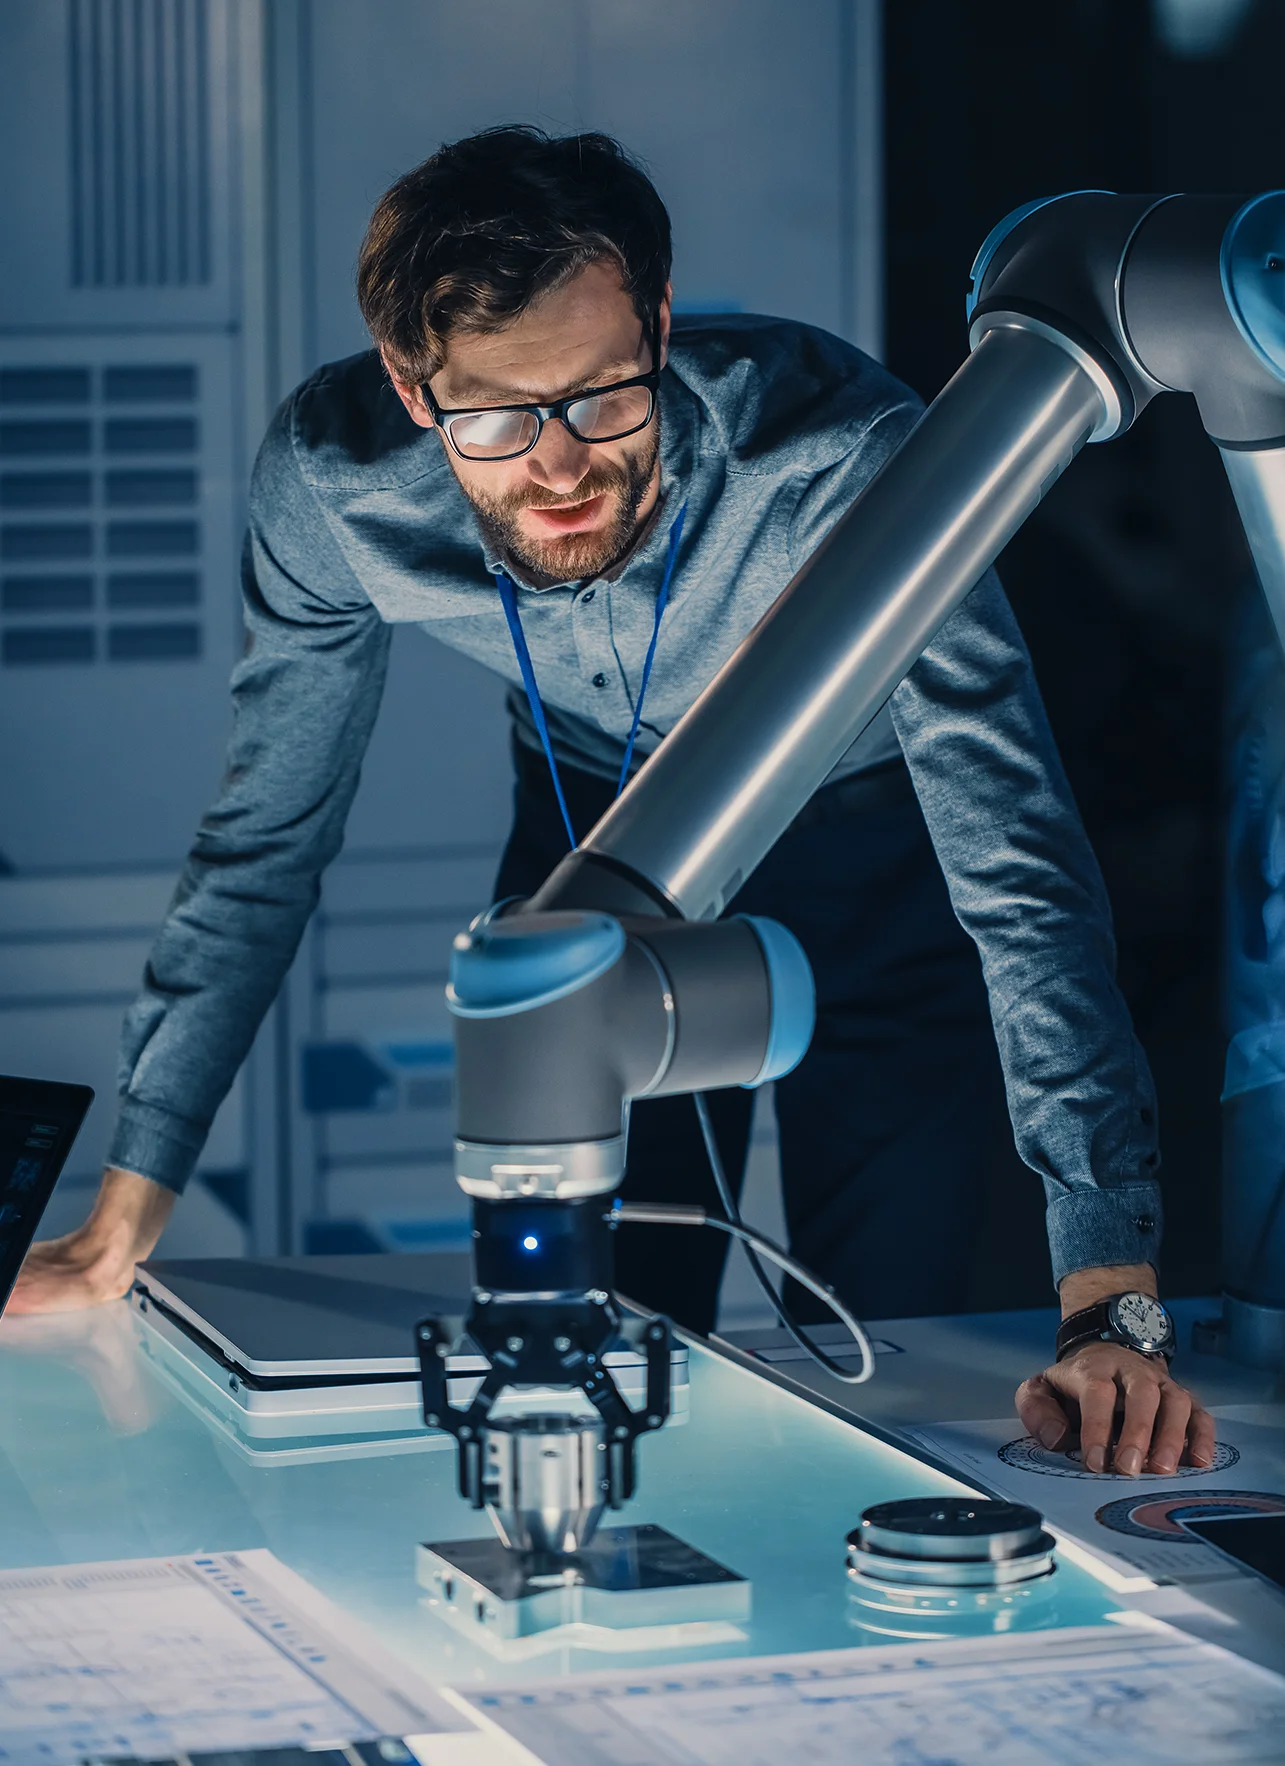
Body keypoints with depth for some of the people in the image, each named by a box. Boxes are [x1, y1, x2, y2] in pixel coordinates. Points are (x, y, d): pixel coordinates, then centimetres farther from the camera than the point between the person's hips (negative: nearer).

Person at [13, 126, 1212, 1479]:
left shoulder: (841, 459, -40)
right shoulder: (331, 479, -28)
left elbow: (1023, 868, -40)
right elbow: (265, 839, -12)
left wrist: (1110, 1310, -48)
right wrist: (122, 1224, -12)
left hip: (874, 844, -2)